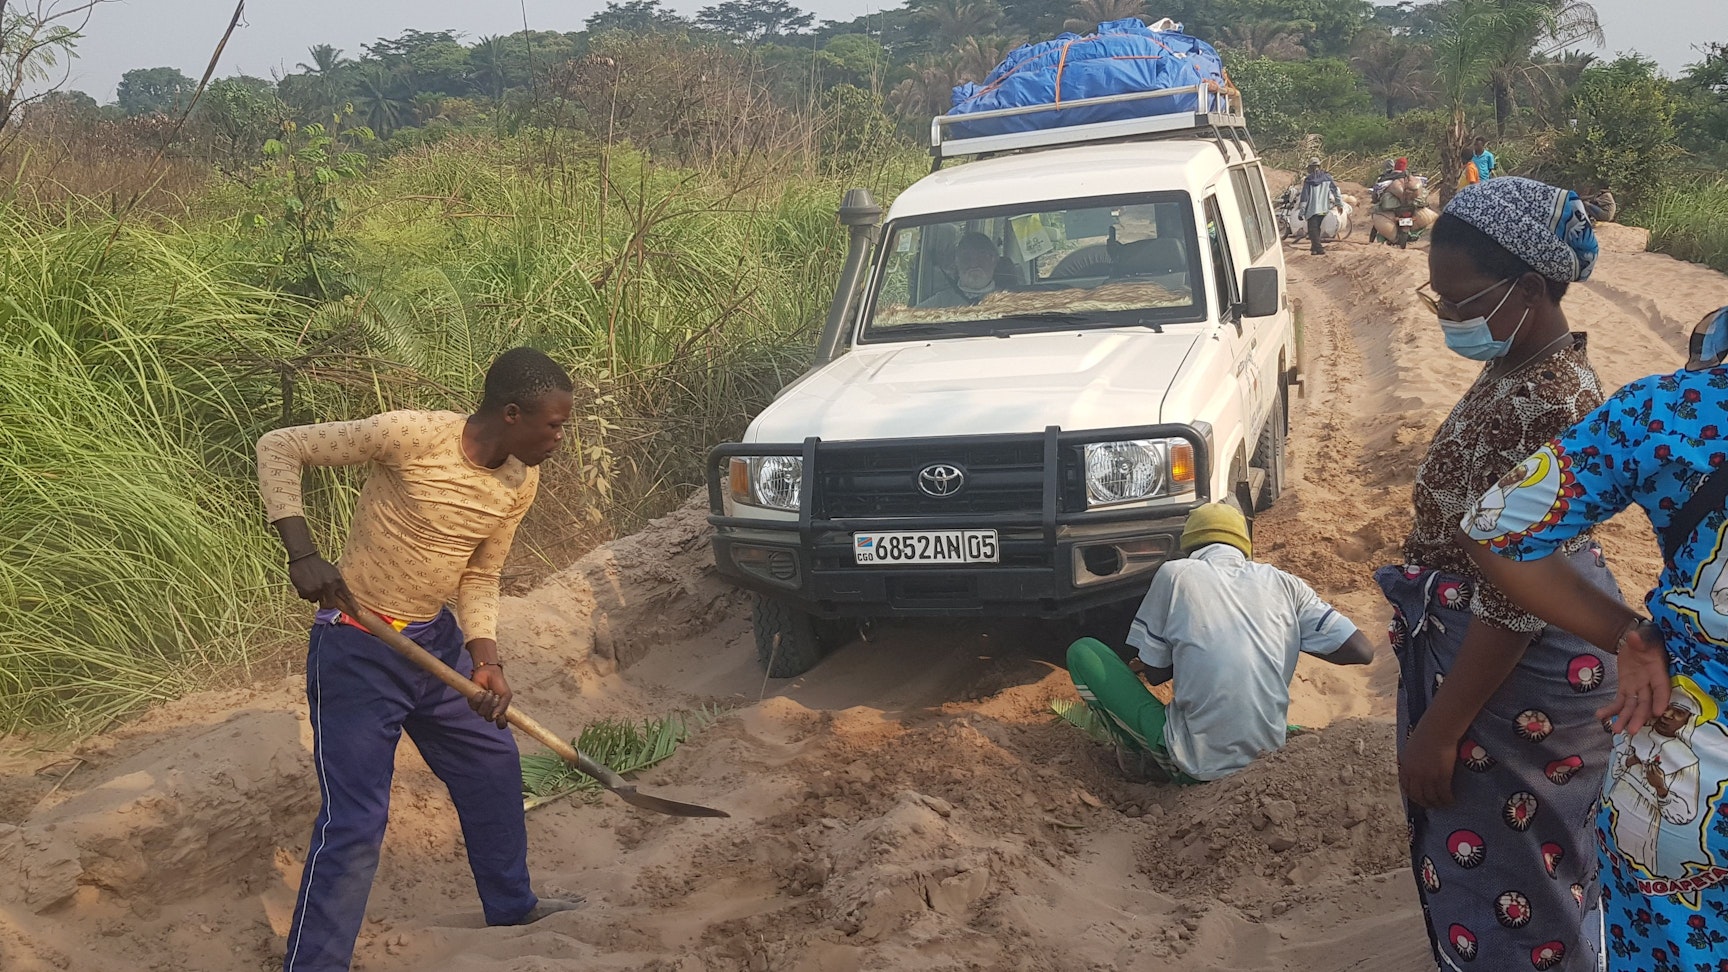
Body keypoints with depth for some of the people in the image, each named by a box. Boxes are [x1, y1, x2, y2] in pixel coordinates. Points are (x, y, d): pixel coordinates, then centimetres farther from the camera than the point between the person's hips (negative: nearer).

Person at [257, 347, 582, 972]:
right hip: (358, 649, -7)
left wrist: (485, 659, -10)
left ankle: (511, 907, 41)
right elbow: (278, 448, -17)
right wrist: (303, 553, -26)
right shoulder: (411, 435, -25)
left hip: (436, 640, 7)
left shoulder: (521, 482, -4)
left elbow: (479, 577, 6)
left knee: (494, 767, 18)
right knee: (355, 820, -8)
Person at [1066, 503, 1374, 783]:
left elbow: (1155, 672, 3)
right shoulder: (1283, 583, 5)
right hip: (1264, 756, 4)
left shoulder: (1175, 574, -2)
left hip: (1193, 764, -4)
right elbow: (1361, 651, 5)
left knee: (1082, 652, 9)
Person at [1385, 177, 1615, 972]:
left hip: (1515, 672, -9)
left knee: (1500, 866, 9)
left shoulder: (1546, 408, -29)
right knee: (1472, 843, 26)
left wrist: (1438, 730, -21)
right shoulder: (1524, 368, 2)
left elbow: (1515, 601, -27)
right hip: (1466, 633, 9)